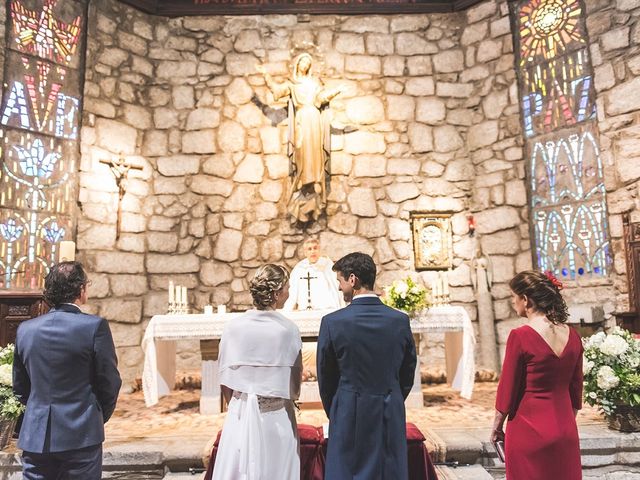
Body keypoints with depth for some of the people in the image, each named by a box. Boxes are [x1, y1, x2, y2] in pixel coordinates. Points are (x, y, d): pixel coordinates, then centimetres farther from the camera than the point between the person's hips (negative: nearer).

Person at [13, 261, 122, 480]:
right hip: (80, 435, -4)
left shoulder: (25, 329, 2)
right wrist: (100, 417, 10)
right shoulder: (95, 326, -13)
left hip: (35, 435, 4)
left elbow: (19, 386, 11)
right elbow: (109, 382, -8)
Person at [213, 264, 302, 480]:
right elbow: (295, 377, -2)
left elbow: (225, 382, 0)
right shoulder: (289, 329, -13)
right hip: (277, 418, -2)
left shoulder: (233, 327, -8)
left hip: (241, 416, 2)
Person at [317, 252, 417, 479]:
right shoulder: (400, 320, -4)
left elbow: (325, 378, -1)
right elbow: (408, 374, 5)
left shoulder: (333, 322, -12)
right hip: (391, 418, 3)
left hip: (349, 418, -2)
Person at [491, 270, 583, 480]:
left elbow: (508, 388, -10)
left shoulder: (520, 336, -17)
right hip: (566, 432, 5)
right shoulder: (572, 336, 0)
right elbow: (576, 389, 10)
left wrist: (496, 426, 3)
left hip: (530, 431, -5)